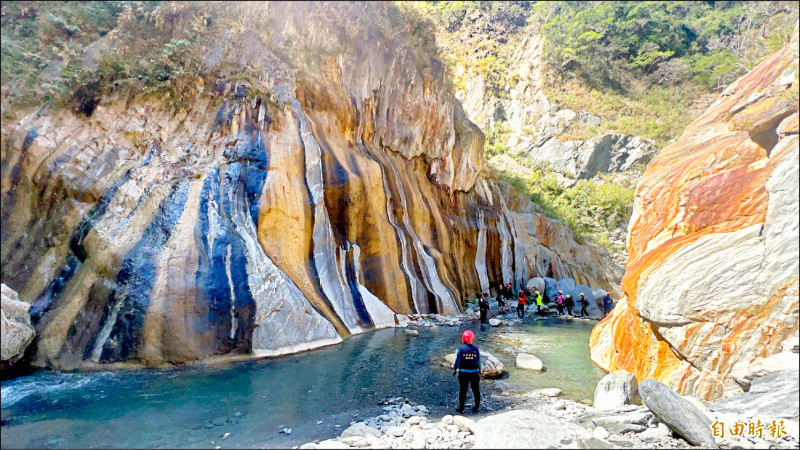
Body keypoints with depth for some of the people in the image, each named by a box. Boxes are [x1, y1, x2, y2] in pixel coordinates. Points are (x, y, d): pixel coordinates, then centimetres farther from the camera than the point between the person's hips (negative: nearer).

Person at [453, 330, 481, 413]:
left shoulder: (461, 349, -8)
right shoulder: (476, 349, -2)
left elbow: (457, 360, -6)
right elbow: (479, 361, 4)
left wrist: (455, 370, 5)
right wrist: (479, 371, 16)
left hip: (463, 373, -1)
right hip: (474, 372, 1)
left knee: (462, 390, 6)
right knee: (476, 390, 13)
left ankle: (461, 408, 10)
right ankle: (477, 407, 20)